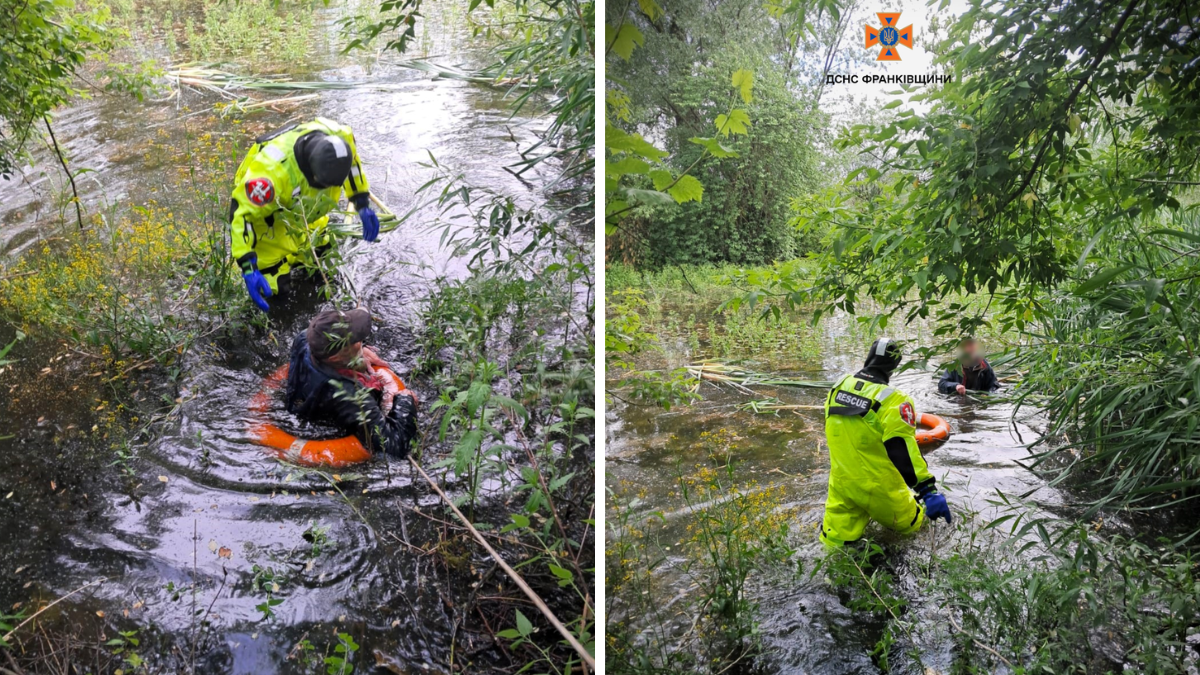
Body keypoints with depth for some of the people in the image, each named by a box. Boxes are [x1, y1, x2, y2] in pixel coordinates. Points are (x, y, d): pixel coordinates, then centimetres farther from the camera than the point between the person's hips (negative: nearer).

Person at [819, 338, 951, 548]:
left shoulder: (838, 387, -1)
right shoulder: (892, 399, -21)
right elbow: (904, 450, -27)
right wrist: (928, 488, -24)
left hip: (842, 483, 5)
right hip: (878, 488, -4)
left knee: (835, 542, 16)